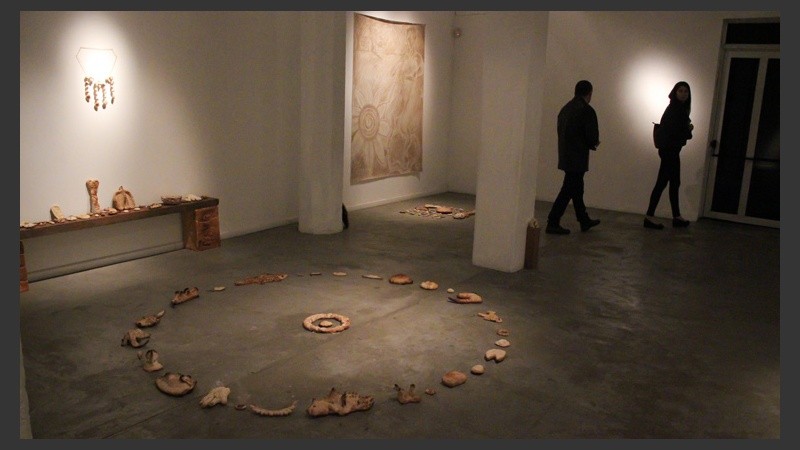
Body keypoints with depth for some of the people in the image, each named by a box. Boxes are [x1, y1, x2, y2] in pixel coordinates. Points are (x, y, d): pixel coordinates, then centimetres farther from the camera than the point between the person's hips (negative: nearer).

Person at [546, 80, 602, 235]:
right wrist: (593, 143, 8)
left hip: (565, 156, 8)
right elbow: (593, 138, -17)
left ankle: (584, 220, 30)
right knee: (568, 190, -2)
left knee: (576, 188, 17)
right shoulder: (587, 110, -14)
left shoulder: (565, 108, 8)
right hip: (577, 158, -8)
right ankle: (553, 223, -1)